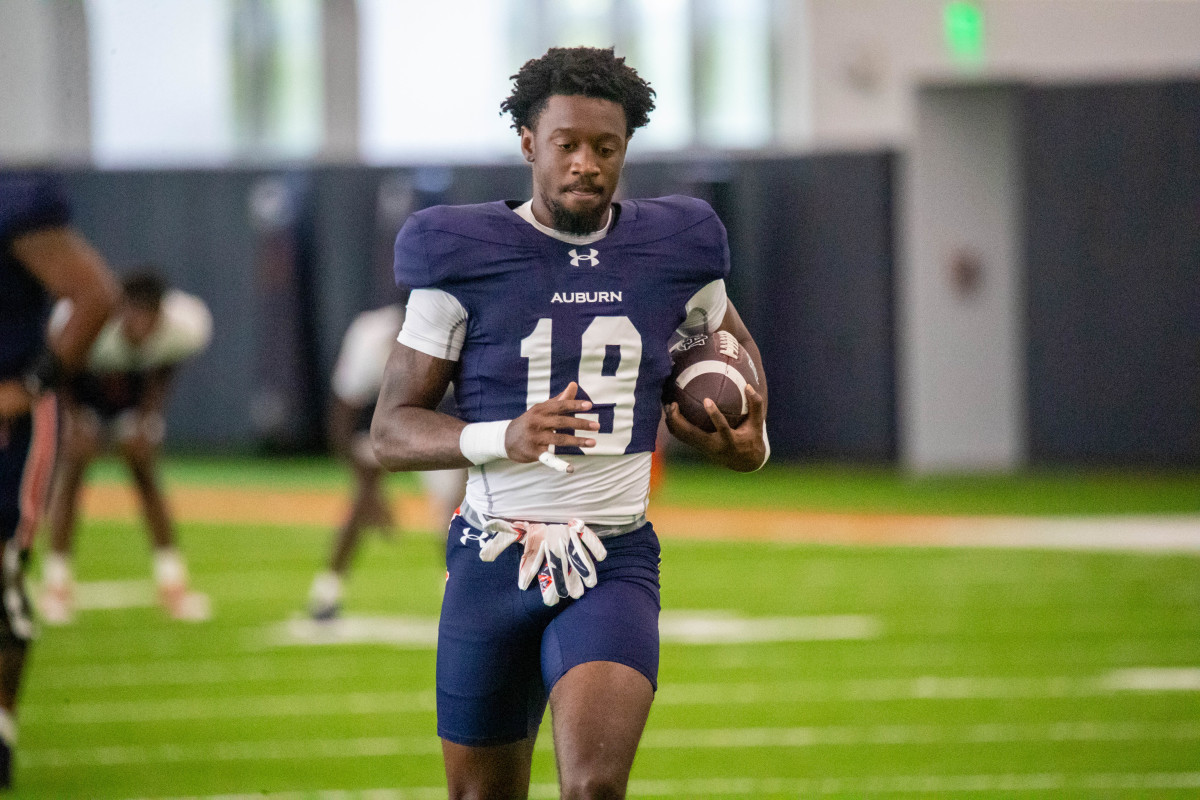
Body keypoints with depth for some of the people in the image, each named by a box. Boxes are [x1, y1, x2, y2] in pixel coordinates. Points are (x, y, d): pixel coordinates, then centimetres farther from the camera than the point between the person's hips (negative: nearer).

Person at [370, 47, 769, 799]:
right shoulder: (466, 257, -6)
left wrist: (751, 438, 5)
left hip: (615, 564, 0)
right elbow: (392, 430, -4)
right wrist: (503, 438, -22)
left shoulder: (671, 250, 3)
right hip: (494, 562, 0)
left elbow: (731, 343, 26)